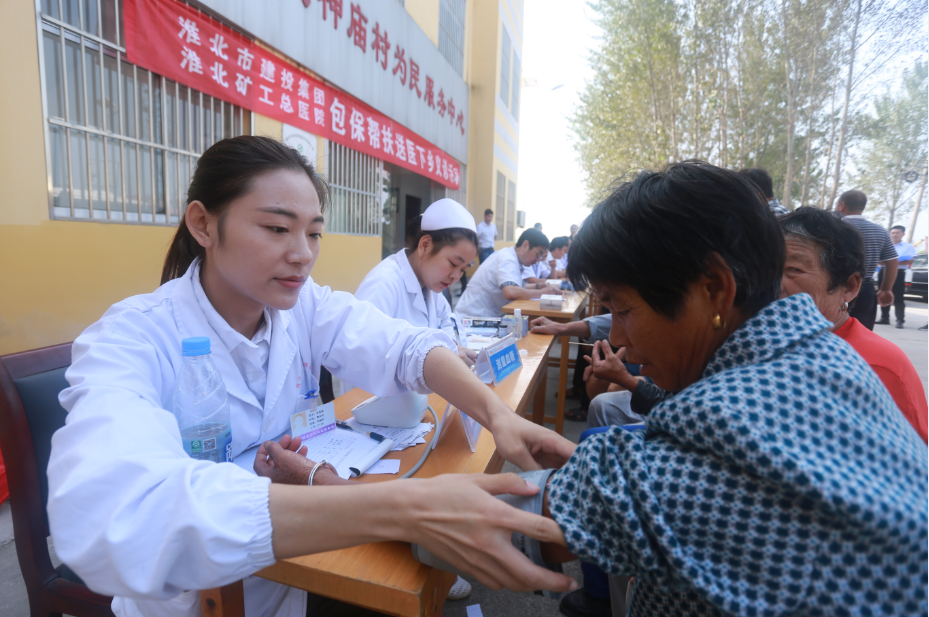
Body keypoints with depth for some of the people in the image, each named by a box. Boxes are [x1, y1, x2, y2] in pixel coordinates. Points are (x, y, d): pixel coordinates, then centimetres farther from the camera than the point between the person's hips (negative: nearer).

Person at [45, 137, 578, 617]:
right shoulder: (131, 340, -24)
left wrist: (496, 413, -39)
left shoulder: (307, 306, -8)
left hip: (298, 560, 5)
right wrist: (402, 508, -52)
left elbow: (404, 346, -18)